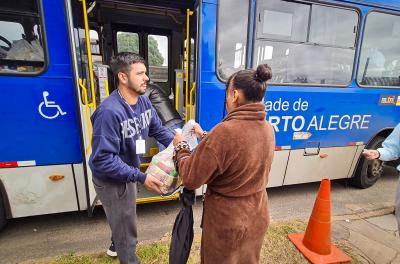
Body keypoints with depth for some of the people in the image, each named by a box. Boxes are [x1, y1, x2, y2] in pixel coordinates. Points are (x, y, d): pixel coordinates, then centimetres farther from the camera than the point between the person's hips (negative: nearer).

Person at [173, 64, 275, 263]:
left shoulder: (225, 131, -31)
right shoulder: (267, 129, -6)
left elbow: (191, 179, -22)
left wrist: (180, 146, -6)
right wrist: (204, 136, 11)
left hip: (228, 224, -6)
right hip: (257, 219, 6)